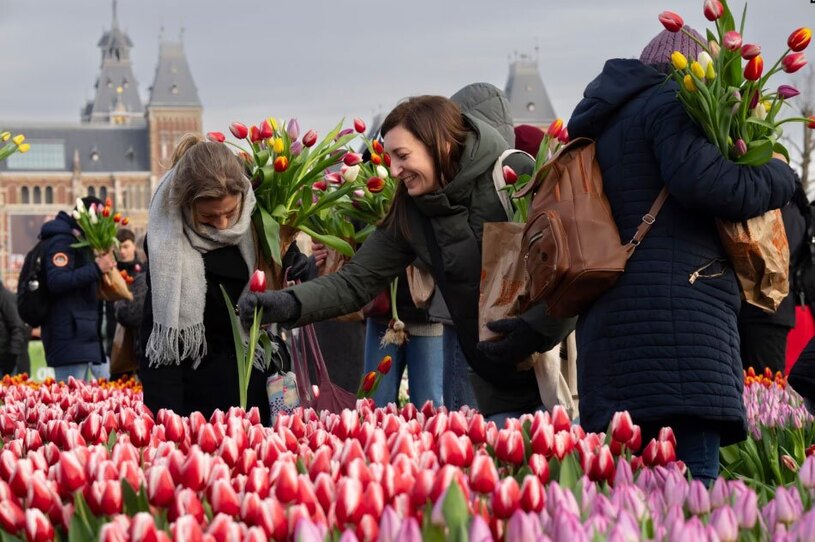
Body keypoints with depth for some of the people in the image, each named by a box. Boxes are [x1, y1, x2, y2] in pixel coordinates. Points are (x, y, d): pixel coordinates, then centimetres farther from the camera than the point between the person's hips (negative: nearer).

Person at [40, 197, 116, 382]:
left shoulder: (79, 242, 23)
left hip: (81, 335, 10)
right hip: (69, 337, -10)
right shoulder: (62, 241, -8)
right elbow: (56, 281, -21)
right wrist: (96, 268, -21)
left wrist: (102, 265, 15)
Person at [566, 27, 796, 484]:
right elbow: (703, 180, -15)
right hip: (678, 313, -9)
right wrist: (778, 176, -2)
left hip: (613, 318, 9)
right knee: (692, 482, -16)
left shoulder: (606, 119, 28)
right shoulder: (672, 102, 0)